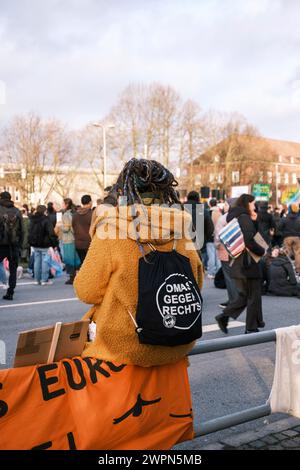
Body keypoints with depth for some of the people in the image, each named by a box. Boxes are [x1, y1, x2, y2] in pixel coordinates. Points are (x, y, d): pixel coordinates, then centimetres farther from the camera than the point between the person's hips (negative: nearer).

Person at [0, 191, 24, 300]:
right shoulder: (17, 212, 5)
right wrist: (20, 245, 12)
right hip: (14, 245, 3)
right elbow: (22, 230, 6)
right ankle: (10, 293, 7)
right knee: (13, 270, 8)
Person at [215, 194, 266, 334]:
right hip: (248, 262, -9)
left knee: (245, 295, 17)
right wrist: (262, 251, -10)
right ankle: (251, 327, 10)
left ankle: (224, 316, 9)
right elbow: (249, 241, -24)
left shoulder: (235, 217, 15)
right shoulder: (244, 218, -15)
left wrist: (254, 221, 9)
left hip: (238, 263, 9)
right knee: (254, 296, 3)